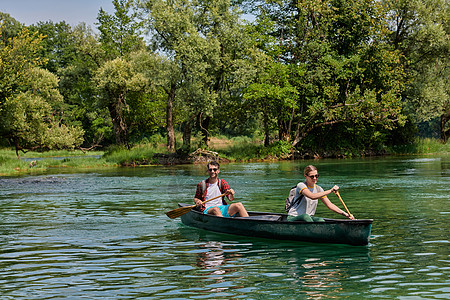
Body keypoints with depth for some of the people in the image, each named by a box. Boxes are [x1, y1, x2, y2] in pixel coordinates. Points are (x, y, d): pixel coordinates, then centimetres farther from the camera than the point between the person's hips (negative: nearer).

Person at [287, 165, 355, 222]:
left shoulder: (318, 189, 7)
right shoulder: (301, 185, -13)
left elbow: (329, 205, 5)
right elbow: (312, 196, -32)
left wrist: (344, 214, -7)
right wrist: (330, 191, -34)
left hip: (309, 218, 5)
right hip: (293, 218, -5)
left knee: (321, 220, -27)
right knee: (306, 216, -38)